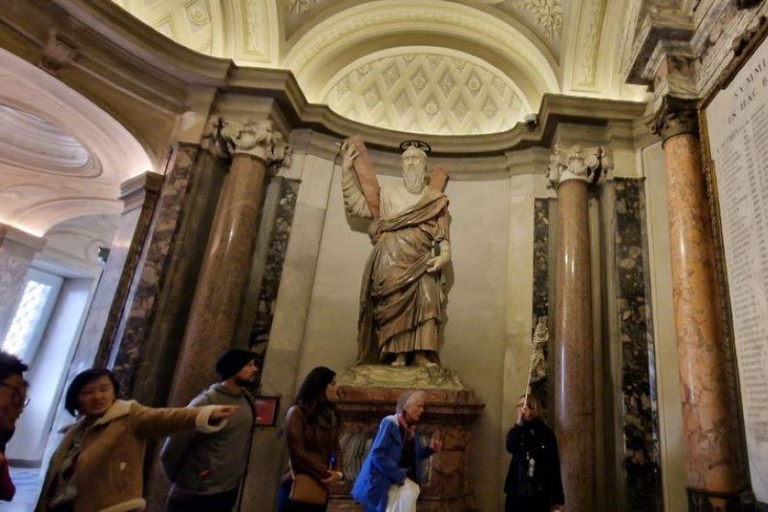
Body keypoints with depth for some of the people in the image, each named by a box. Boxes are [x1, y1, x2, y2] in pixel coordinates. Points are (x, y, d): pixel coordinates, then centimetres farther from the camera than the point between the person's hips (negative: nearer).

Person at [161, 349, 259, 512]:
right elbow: (172, 448, -14)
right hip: (195, 495, -6)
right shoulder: (206, 402, -20)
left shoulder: (248, 400, 1)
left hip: (228, 492, 6)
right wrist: (180, 478, 0)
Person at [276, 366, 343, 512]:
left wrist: (338, 472, -9)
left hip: (320, 486, 6)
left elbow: (336, 448, 9)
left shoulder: (330, 414, 11)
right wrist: (325, 473, -12)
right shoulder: (297, 412, -9)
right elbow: (298, 452, -14)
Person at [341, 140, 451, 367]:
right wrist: (347, 170, 10)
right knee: (394, 303, -13)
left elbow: (443, 233, 11)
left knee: (426, 301, -19)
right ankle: (398, 356, -13)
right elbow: (358, 205, 13)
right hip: (392, 261, 0)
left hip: (421, 261, 0)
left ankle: (423, 356, -21)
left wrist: (443, 255, -9)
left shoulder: (436, 198, 17)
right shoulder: (387, 192, 19)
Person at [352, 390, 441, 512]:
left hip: (403, 476, 7)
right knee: (408, 494, -25)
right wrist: (399, 475, -21)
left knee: (413, 490, -17)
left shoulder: (411, 428, 7)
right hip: (383, 479, -7)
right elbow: (378, 455, -21)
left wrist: (429, 449, 0)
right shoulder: (390, 423, -15)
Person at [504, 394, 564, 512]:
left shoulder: (546, 433, 0)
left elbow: (554, 465, -1)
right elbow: (511, 447, -17)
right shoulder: (517, 431, 6)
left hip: (539, 493, -1)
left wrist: (558, 498, -4)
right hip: (516, 491, 2)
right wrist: (519, 423, -18)